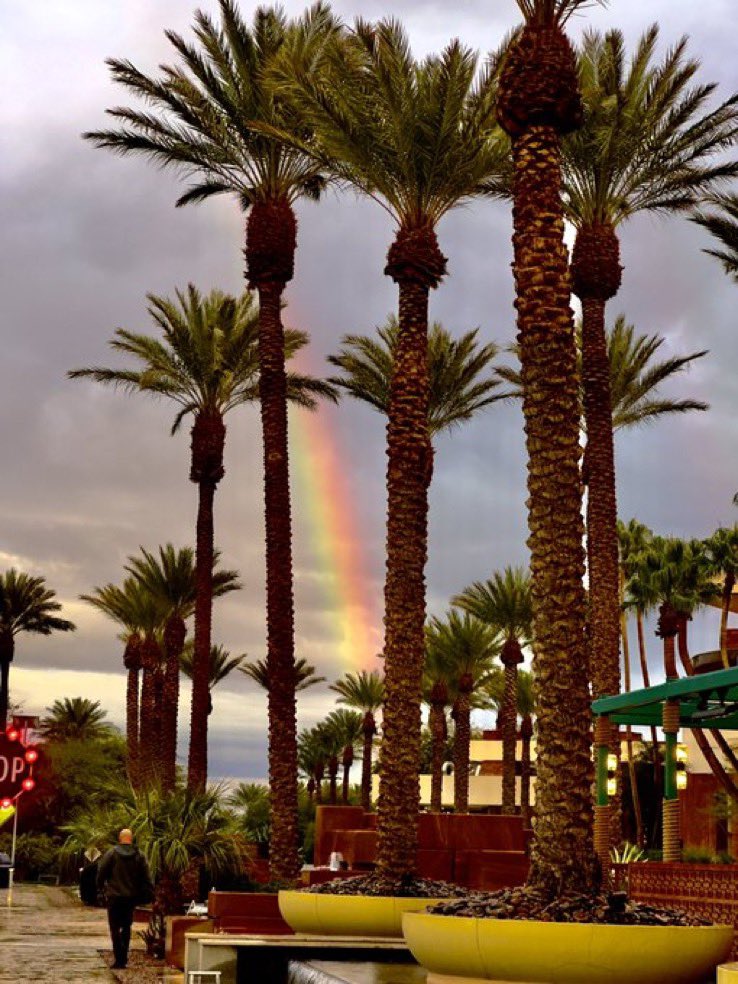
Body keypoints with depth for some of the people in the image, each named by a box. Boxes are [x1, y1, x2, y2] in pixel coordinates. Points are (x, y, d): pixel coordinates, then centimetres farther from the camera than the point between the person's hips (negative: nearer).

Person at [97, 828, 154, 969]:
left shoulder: (111, 853, -8)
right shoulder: (139, 856, 0)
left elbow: (101, 872, -4)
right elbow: (146, 878, 2)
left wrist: (100, 887, 12)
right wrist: (148, 894, 8)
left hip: (114, 896, -3)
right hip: (131, 897, 3)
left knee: (115, 928, 2)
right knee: (126, 927, 17)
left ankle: (119, 959, -5)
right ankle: (124, 957, 18)